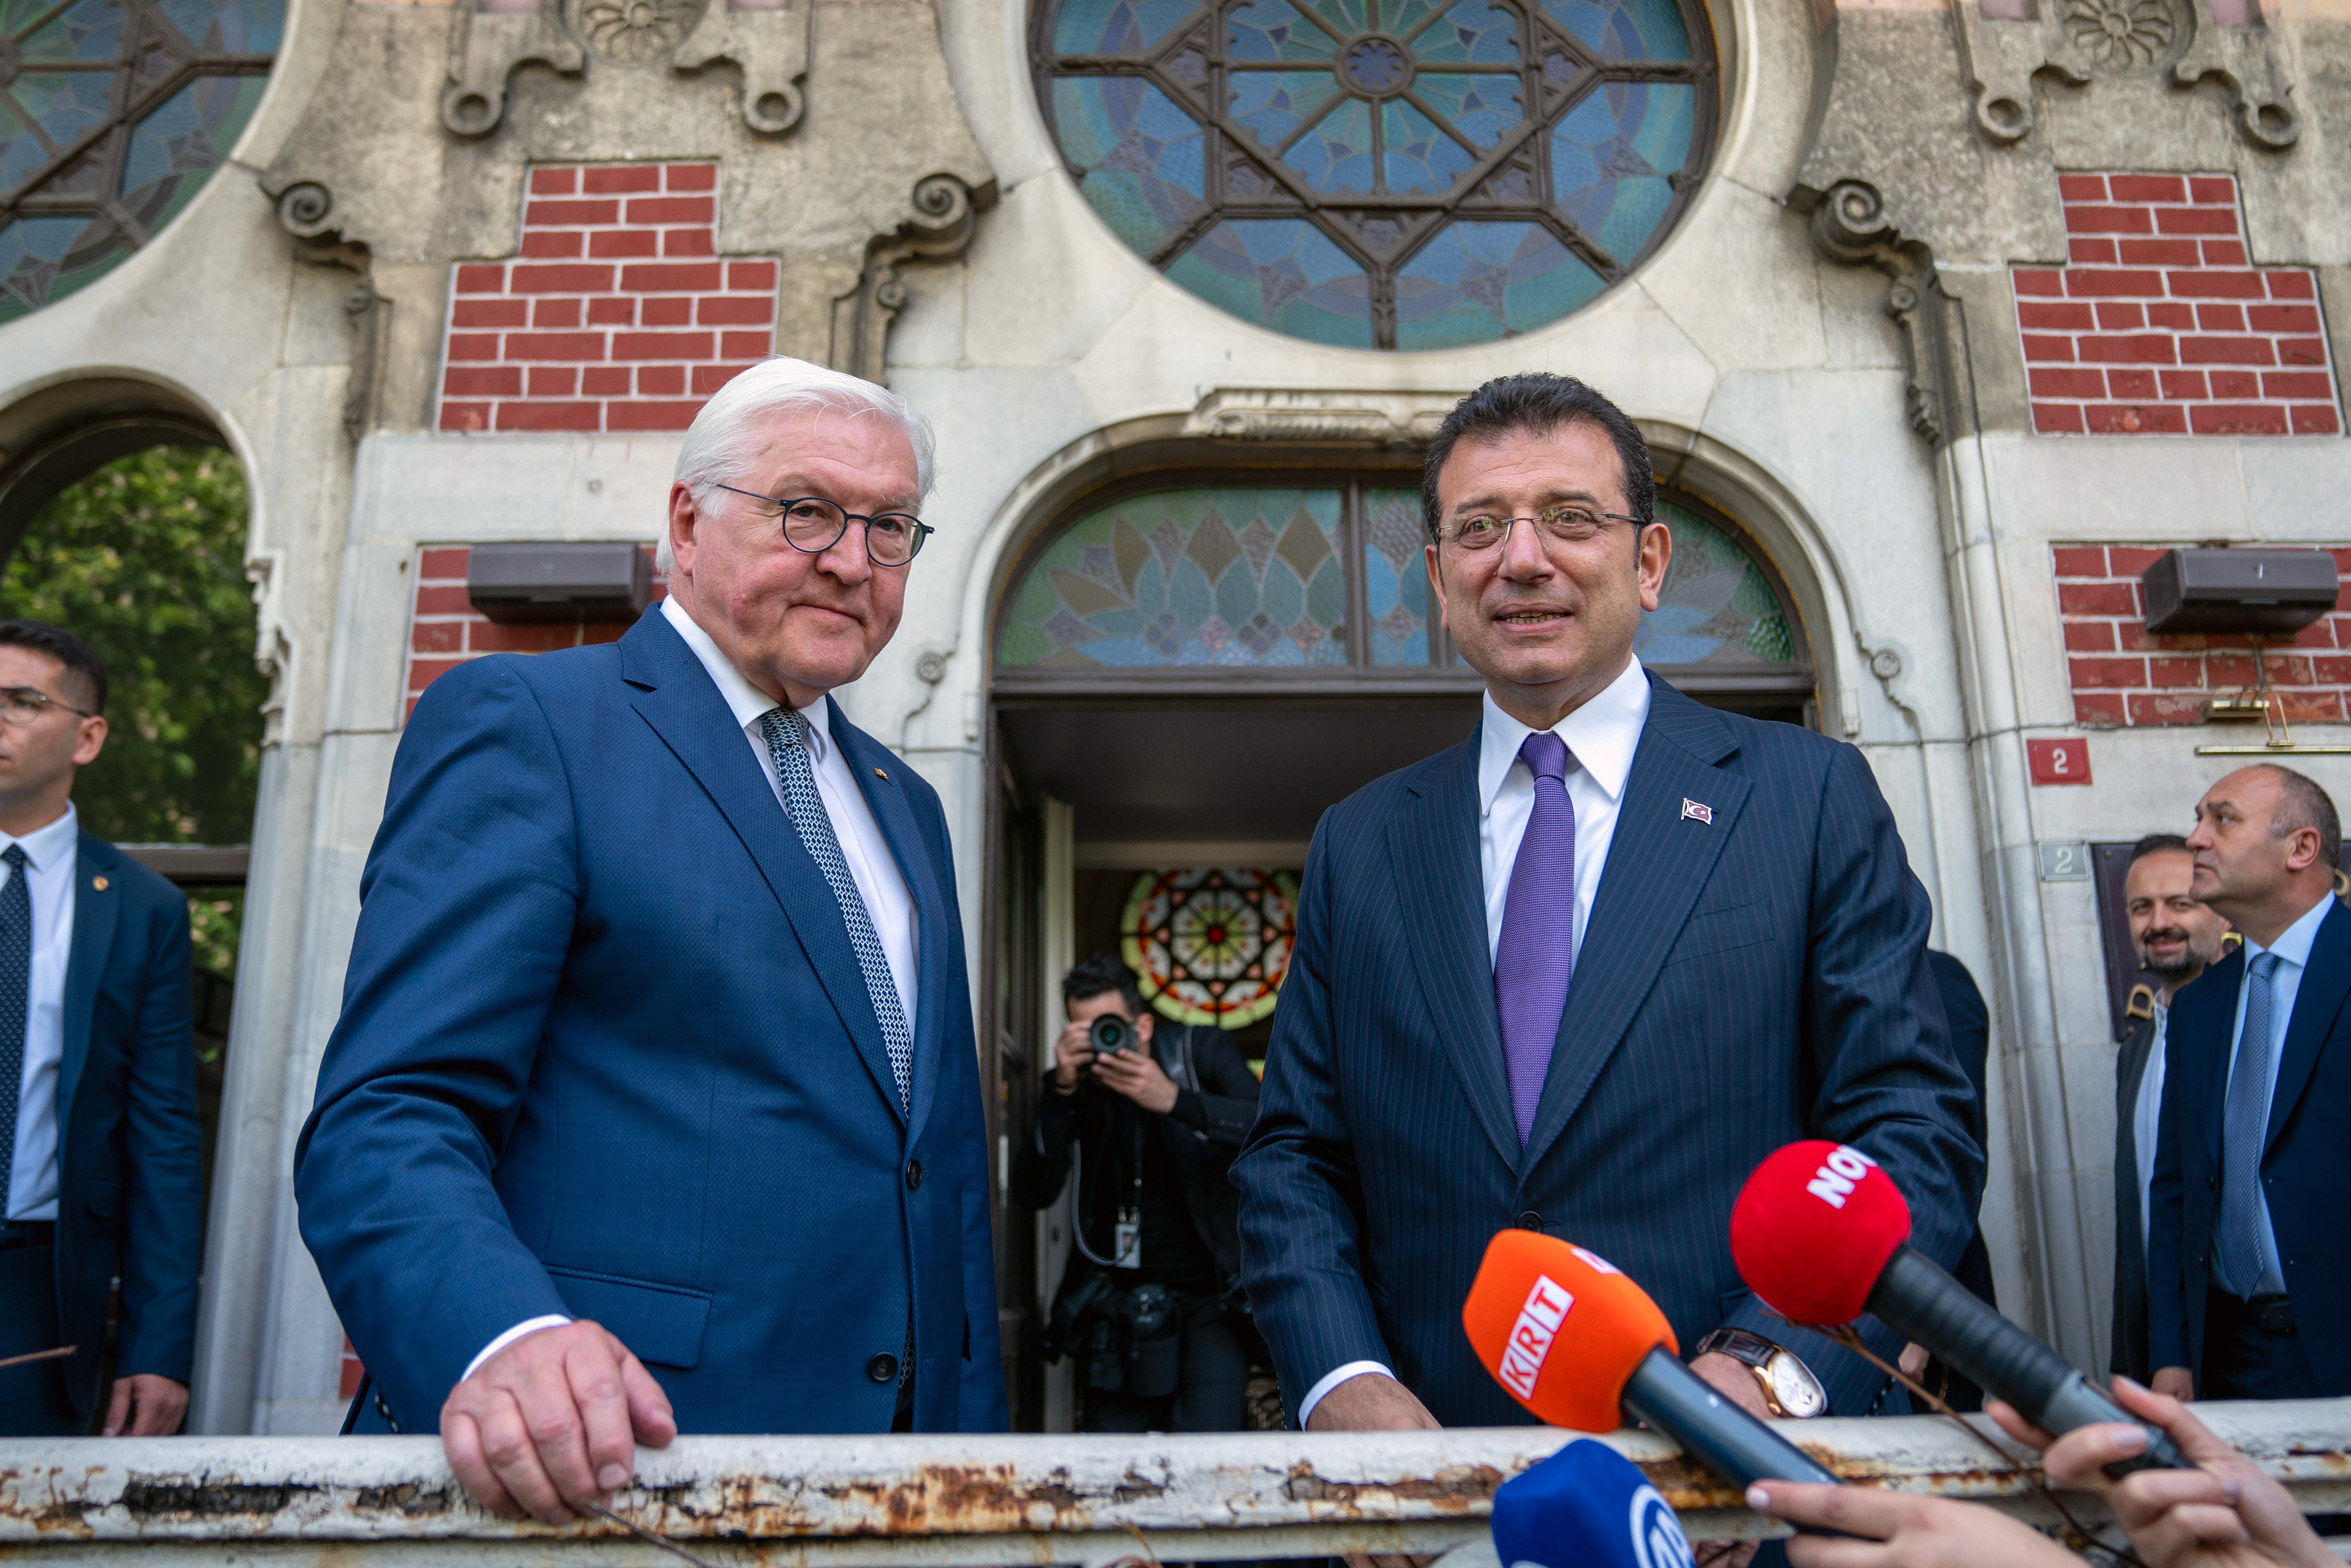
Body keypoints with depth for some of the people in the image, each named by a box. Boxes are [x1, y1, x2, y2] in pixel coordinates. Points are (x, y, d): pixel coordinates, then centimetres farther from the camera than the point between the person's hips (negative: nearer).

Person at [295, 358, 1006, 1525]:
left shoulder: (907, 809, 16)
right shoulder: (518, 721, -5)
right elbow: (386, 1120, -14)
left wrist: (973, 1430, 9)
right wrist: (503, 1339, -32)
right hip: (593, 1471, -6)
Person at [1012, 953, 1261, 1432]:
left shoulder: (1202, 1052, -5)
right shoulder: (1074, 1084, -2)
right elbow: (1033, 1193, -13)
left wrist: (1173, 1099, -33)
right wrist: (1062, 1091, -24)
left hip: (1210, 1294, -2)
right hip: (1120, 1299, 2)